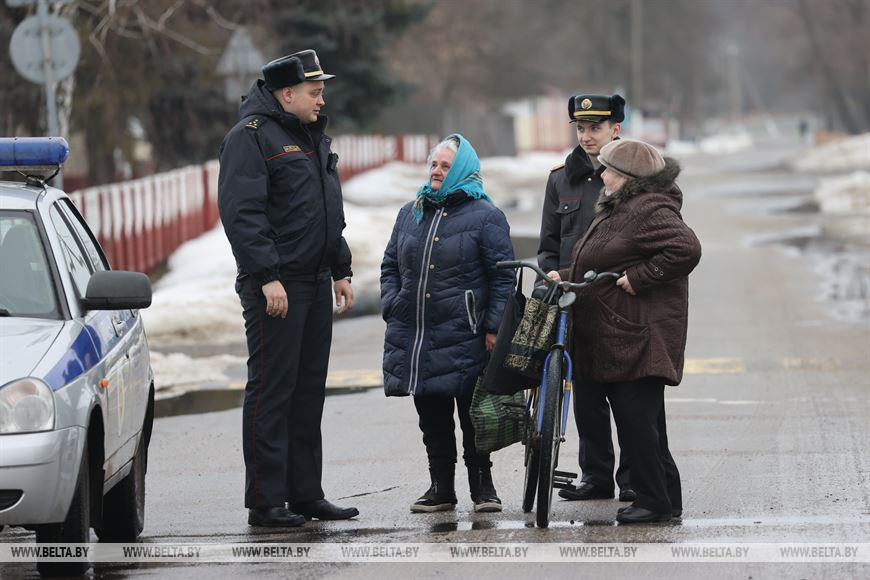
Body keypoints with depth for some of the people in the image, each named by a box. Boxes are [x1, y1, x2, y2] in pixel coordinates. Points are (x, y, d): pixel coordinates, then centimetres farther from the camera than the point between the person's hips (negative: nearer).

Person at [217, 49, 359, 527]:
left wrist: (340, 271, 21)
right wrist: (268, 277, -23)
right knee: (272, 390, -7)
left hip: (315, 284, 9)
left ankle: (305, 493, 17)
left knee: (309, 389, 11)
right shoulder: (251, 137, -11)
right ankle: (265, 501, -5)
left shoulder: (313, 137, 18)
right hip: (274, 286, -9)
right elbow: (241, 214, -18)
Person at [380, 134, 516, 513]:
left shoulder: (485, 216, -1)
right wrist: (392, 308, 5)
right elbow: (390, 266, 20)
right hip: (413, 336, 5)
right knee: (431, 417, 9)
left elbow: (502, 276, -4)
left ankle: (482, 486, 8)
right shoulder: (411, 213, 15)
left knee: (472, 415, 0)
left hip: (463, 337, -5)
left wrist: (494, 327, -10)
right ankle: (441, 488, 15)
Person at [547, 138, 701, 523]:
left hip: (638, 338, -11)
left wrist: (639, 277, -22)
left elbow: (685, 249, -26)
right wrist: (566, 277, 16)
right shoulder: (619, 209, 20)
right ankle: (667, 498, 16)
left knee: (635, 417, -10)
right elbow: (599, 267, 30)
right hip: (615, 339, 11)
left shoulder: (648, 210, -14)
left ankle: (655, 502, -5)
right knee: (641, 419, 12)